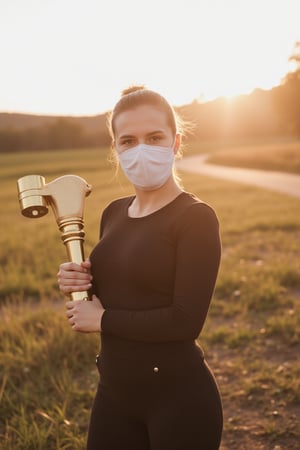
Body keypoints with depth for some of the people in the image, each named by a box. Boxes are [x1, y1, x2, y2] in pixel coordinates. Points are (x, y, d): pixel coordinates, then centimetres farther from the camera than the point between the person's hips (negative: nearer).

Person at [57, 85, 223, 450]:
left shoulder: (195, 217, -15)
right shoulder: (114, 213, 4)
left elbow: (186, 321, -22)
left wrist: (102, 319, -13)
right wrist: (78, 284, -7)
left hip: (179, 398, -6)